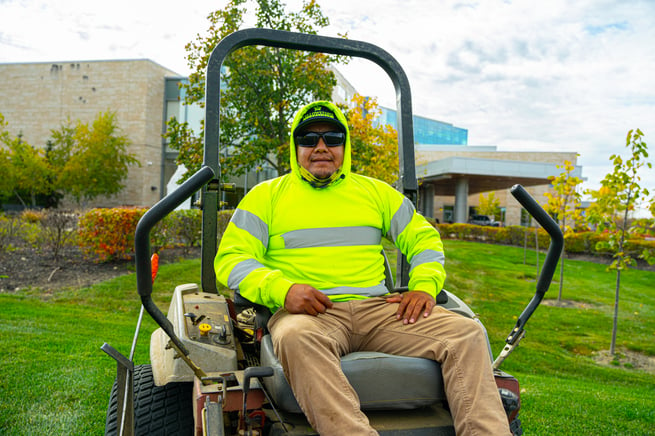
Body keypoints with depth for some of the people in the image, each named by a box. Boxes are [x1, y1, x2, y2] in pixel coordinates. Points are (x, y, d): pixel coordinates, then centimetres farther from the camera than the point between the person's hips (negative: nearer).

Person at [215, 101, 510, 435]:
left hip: (378, 308, 3)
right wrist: (283, 289, -15)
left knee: (467, 333, -18)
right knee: (296, 338, -39)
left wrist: (425, 286, 1)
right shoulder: (266, 195, 15)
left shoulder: (374, 191, 23)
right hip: (307, 313, -2)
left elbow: (423, 238, 23)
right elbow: (231, 258, 5)